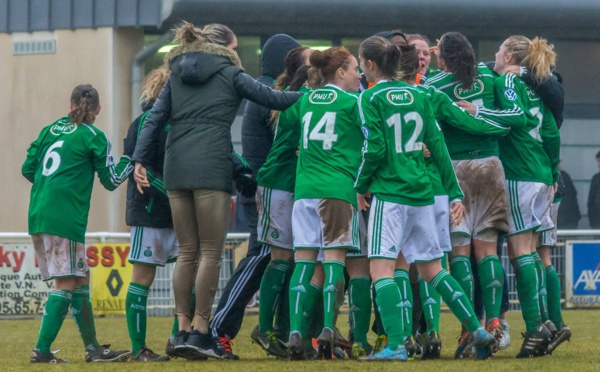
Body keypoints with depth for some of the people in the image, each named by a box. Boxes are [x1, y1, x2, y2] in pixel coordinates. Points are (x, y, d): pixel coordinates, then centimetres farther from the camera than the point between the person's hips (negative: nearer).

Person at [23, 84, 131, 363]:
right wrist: (130, 160, 18)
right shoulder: (94, 136, -1)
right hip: (65, 218, -7)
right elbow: (111, 180, 3)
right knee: (66, 283, -4)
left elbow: (28, 169, 15)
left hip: (38, 214, 7)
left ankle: (93, 348, 14)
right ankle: (41, 350, -12)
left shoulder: (50, 130, 15)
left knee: (80, 281, 12)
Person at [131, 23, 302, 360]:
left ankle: (183, 329, 9)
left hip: (176, 167, 5)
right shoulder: (229, 73, 6)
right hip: (212, 167, -5)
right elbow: (272, 98, 3)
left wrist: (140, 161, 6)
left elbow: (155, 118, 10)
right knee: (211, 252, -1)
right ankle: (201, 331, -4)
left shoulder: (177, 76, 18)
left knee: (188, 252, 11)